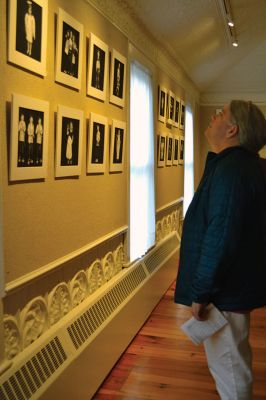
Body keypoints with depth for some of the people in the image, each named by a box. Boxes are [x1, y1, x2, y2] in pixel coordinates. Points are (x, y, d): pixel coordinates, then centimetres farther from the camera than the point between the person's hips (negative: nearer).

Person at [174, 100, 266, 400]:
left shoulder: (231, 170, -24)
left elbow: (220, 239, -28)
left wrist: (201, 294, -23)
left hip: (224, 290, -10)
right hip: (236, 282, 10)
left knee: (227, 365, 5)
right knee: (234, 360, 25)